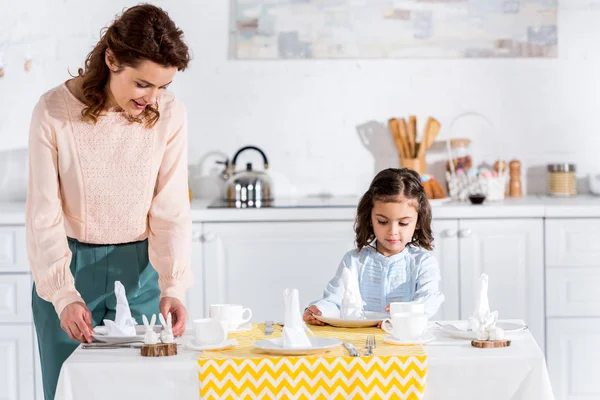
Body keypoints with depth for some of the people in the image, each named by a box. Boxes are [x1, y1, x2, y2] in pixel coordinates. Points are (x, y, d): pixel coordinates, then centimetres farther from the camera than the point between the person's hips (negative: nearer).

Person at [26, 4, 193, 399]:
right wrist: (64, 294, -23)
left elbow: (171, 211, -9)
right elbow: (44, 217, -13)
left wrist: (173, 286, -21)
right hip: (69, 267, -1)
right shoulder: (54, 111, -15)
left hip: (139, 269, 1)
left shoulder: (170, 115, -11)